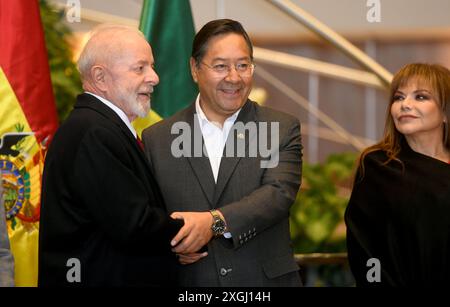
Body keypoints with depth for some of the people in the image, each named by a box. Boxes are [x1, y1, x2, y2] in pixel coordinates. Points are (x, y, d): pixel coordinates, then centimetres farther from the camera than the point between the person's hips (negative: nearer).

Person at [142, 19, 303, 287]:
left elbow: (279, 194, -15)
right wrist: (169, 244, -16)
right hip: (189, 281, 0)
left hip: (266, 278, 0)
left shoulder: (282, 129, 0)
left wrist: (214, 222, -29)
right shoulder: (156, 139, 2)